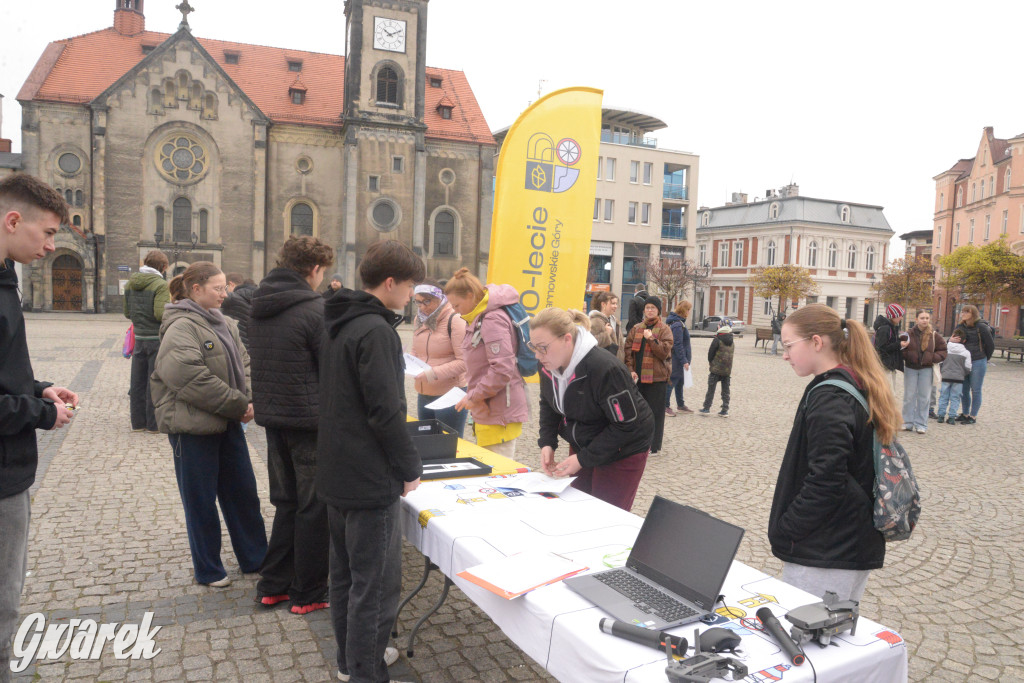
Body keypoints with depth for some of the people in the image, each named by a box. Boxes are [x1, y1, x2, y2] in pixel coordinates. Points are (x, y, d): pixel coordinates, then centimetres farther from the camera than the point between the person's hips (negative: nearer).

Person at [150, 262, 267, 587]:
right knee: (201, 500, 7)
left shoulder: (224, 323, 10)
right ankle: (208, 570, 23)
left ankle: (255, 558, 30)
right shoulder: (182, 327, -16)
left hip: (227, 423, 8)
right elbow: (189, 377, -27)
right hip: (193, 426, -8)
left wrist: (248, 399, -6)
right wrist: (237, 404, -21)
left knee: (243, 492, 15)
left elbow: (243, 363, 12)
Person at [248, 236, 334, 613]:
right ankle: (308, 594, 16)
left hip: (272, 417, 8)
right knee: (314, 508, 6)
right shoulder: (316, 309, -17)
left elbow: (260, 362, 15)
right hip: (310, 420, -8)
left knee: (286, 502, 20)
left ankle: (273, 585, 28)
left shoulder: (259, 307, 8)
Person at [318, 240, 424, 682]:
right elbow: (386, 410, -23)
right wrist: (410, 466, -12)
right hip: (371, 479, -10)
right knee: (376, 584, 2)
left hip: (336, 472, 10)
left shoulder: (337, 323, 10)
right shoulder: (375, 330, -20)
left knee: (345, 573, 20)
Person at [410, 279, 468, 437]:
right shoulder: (420, 319, 10)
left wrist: (434, 373, -24)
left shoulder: (455, 320, -14)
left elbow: (464, 361, -17)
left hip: (449, 394, -8)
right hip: (424, 394, 8)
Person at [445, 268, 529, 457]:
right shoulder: (478, 319, 14)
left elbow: (502, 369, -24)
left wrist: (474, 397, -15)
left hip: (499, 415, -10)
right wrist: (472, 394, 10)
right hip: (486, 412, 10)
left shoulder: (493, 320, -18)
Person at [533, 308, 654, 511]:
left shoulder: (605, 369, -31)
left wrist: (583, 459, -25)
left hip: (622, 453, -7)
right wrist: (547, 443, -9)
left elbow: (626, 426, -26)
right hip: (583, 446, 7)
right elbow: (549, 405, 7)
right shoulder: (549, 365, -9)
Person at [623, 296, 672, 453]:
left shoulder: (664, 329, 0)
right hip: (637, 376, 4)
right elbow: (628, 350, 6)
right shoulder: (636, 328, 11)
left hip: (656, 377, -4)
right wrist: (630, 370, -6)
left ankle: (653, 446, 11)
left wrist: (651, 339, -20)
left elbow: (665, 351, -10)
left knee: (655, 412, 1)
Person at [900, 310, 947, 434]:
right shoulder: (909, 334, -2)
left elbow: (943, 351, 6)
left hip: (926, 369, 0)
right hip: (910, 368, 0)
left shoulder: (934, 335, 0)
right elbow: (901, 352, 2)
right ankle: (908, 422, 14)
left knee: (924, 397, 4)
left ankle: (921, 424, 12)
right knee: (909, 396, 4)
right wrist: (902, 347, -20)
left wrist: (933, 358, -11)